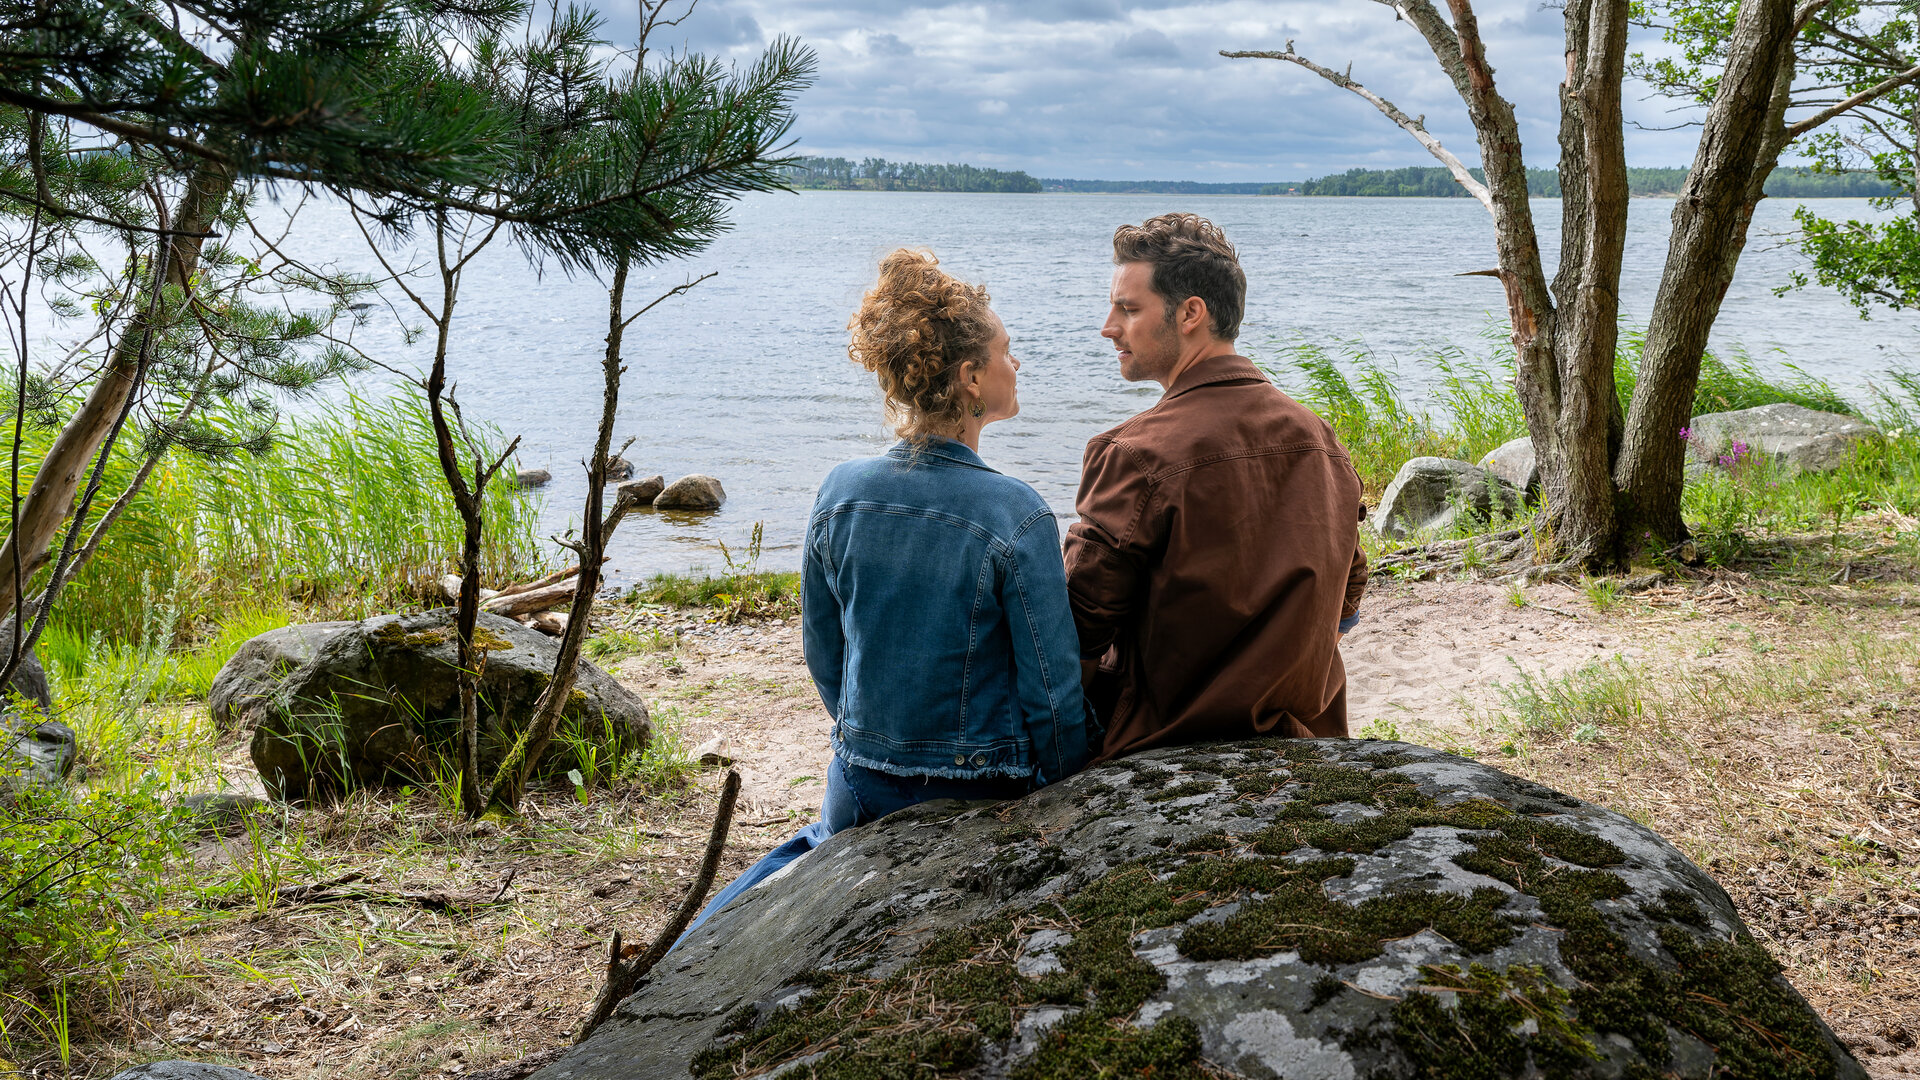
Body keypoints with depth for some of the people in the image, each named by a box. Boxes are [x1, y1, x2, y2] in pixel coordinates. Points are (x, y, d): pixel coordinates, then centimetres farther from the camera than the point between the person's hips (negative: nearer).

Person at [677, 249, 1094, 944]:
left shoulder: (839, 493, -8)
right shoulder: (1016, 516, -21)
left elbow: (822, 654, 4)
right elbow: (1055, 694, -16)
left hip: (860, 784, 5)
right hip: (979, 799, -4)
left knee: (816, 851, 36)